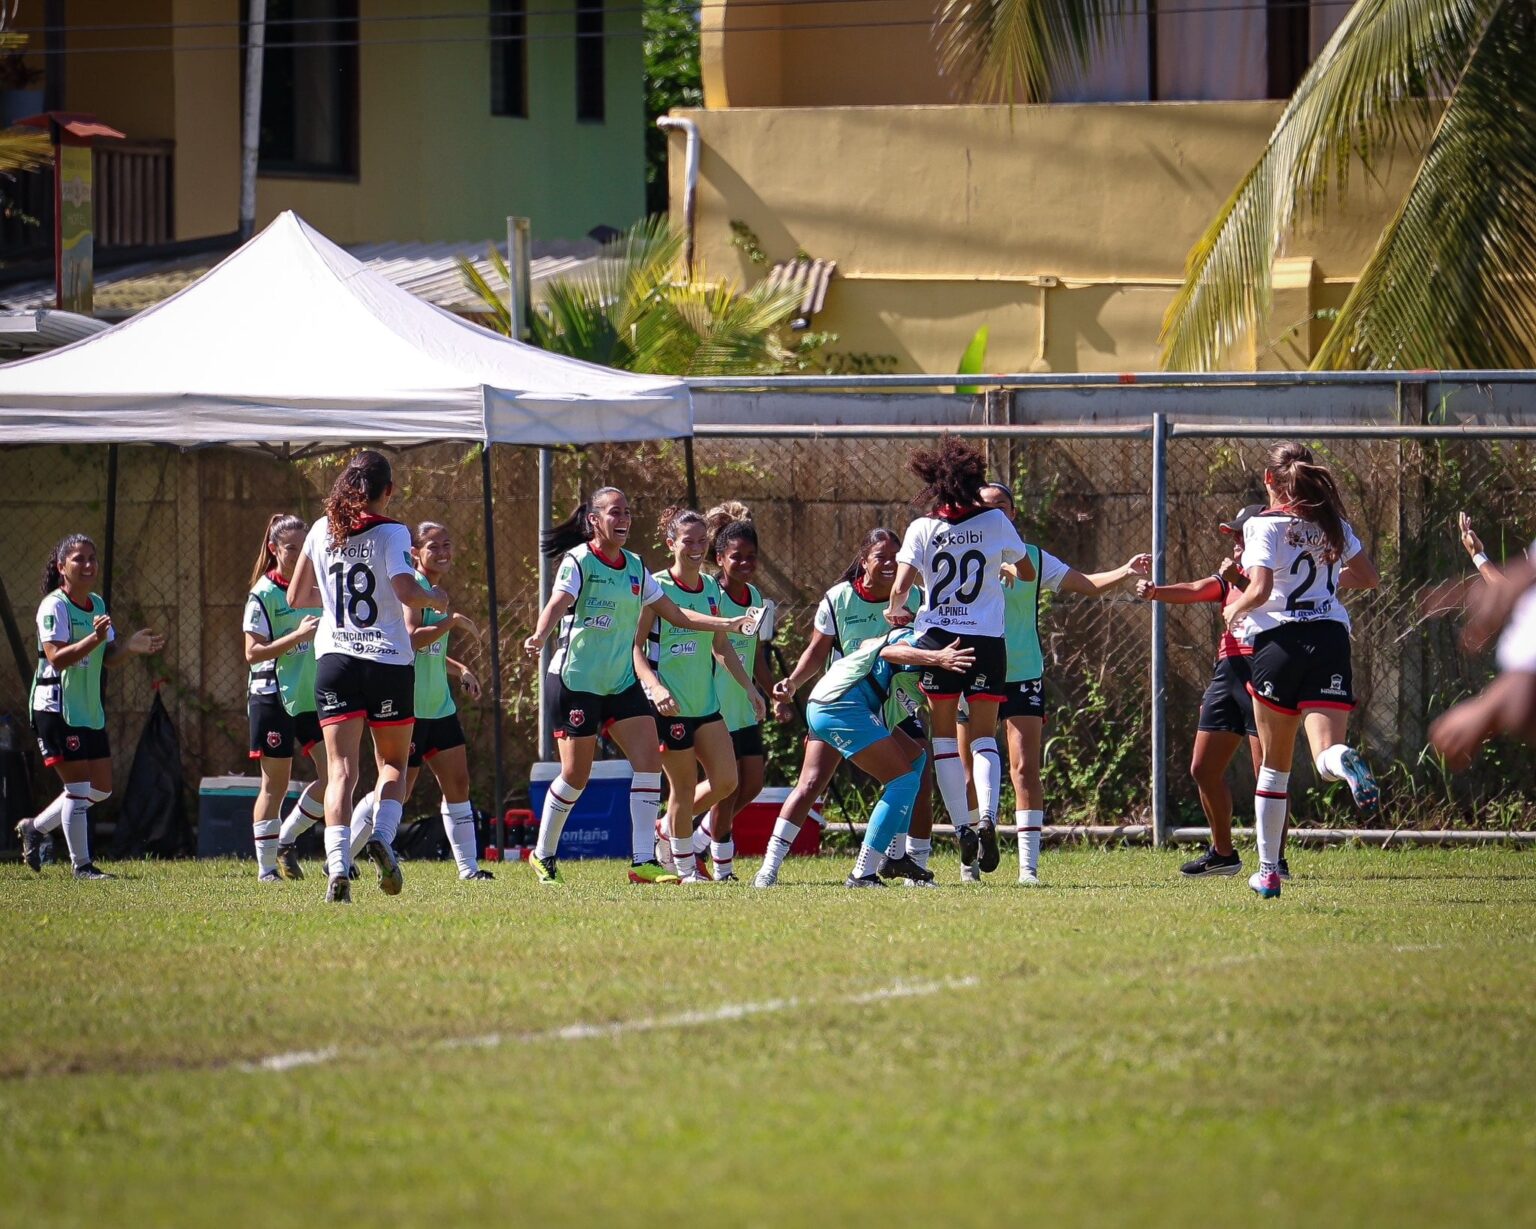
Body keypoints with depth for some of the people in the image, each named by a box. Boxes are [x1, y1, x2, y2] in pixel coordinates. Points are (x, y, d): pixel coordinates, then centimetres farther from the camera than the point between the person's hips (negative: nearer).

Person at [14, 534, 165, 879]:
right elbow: (56, 657, -23)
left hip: (89, 709, 8)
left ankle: (35, 828, 27)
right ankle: (81, 865, 1)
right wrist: (95, 638, -35)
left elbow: (107, 657, 13)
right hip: (56, 707, -8)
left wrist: (130, 646, -7)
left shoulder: (97, 604, 12)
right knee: (79, 787, -8)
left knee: (101, 789, 11)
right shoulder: (54, 606, -13)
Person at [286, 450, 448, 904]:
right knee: (392, 763, 16)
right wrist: (435, 598, 1)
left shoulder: (323, 530, 7)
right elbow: (408, 594, -20)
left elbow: (296, 597, 14)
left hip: (335, 659, 2)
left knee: (341, 768, -3)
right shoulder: (391, 533, -7)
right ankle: (382, 837, -10)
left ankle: (338, 866, -21)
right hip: (389, 660, -2)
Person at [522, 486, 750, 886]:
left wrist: (727, 624, 8)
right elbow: (557, 604, -25)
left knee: (649, 760, -9)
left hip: (621, 683, 6)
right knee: (576, 776, -4)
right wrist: (539, 637, -45)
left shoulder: (635, 567, 11)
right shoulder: (578, 561, -8)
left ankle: (644, 860, -9)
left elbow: (675, 614, 16)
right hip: (577, 682, -6)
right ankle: (543, 855, 16)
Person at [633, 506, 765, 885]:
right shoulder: (657, 587, -9)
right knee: (684, 786, -3)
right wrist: (655, 686, -25)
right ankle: (685, 869, 9)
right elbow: (635, 645, -12)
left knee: (725, 781, 0)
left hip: (706, 701, 6)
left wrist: (749, 687, 15)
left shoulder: (712, 588, 9)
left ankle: (668, 828, 22)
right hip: (669, 706, -6)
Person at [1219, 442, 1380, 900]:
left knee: (1275, 762, 12)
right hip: (1331, 638, 3)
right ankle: (1346, 761, -48)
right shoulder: (1332, 524, 13)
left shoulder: (1265, 525, -3)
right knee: (1326, 755, -9)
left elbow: (1260, 590, -15)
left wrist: (1234, 611, 6)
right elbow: (1369, 577, 23)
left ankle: (1268, 870, 18)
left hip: (1280, 639, -3)